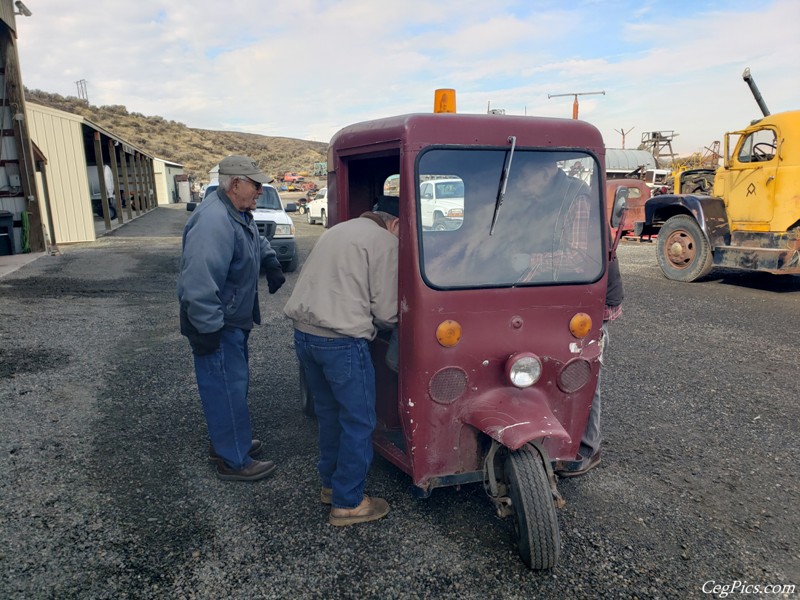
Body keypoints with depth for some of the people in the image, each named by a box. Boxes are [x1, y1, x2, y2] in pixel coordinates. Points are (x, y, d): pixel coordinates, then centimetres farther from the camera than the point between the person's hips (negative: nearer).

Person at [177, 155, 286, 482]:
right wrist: (208, 328, -28)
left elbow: (257, 241, 30)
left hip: (232, 322, 11)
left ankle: (226, 442, 39)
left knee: (234, 384, 22)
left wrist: (270, 262, 12)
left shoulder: (238, 215, 8)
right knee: (228, 390, 0)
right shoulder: (214, 222, -27)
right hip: (218, 327, -11)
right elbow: (199, 281, -32)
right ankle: (234, 461, 15)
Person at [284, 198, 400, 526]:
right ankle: (348, 503, 17)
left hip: (303, 334, 9)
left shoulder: (337, 230, 19)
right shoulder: (384, 242, -5)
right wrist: (390, 323, 16)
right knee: (358, 422, 6)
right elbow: (386, 312, -8)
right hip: (342, 342, -8)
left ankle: (330, 483, 37)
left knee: (328, 412, 23)